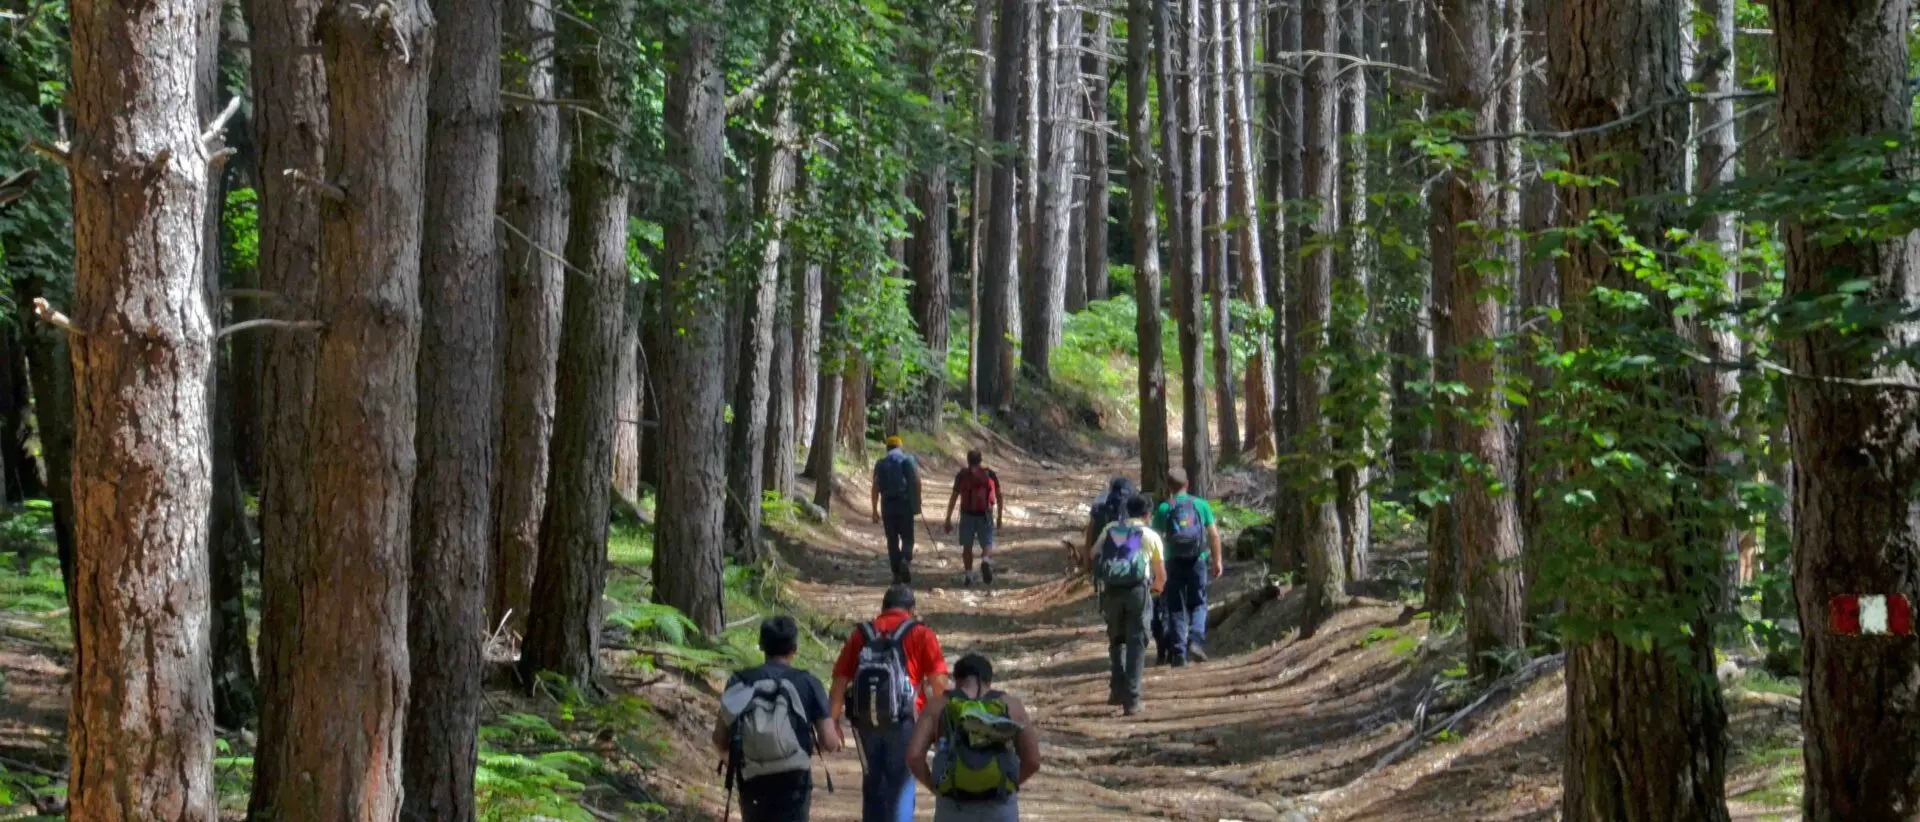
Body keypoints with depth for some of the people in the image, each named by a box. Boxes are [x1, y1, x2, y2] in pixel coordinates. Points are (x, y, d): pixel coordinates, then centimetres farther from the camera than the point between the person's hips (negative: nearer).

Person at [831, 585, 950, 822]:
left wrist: (833, 723, 11)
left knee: (873, 783, 18)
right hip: (902, 721, -3)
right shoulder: (920, 634, 3)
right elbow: (938, 682, -5)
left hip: (865, 720, 3)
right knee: (901, 785, 3)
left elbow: (839, 682, 7)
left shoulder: (861, 634, 12)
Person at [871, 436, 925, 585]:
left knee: (892, 539, 8)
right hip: (905, 504, -2)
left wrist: (875, 509, 4)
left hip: (887, 505, 2)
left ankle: (897, 574, 4)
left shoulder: (881, 463, 10)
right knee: (907, 537, 5)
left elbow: (875, 487, 3)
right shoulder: (908, 459, 5)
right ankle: (906, 561, -23)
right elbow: (916, 481, -5)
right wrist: (917, 502, -1)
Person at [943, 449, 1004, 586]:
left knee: (967, 546, 14)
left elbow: (953, 498, -4)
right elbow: (999, 497, 6)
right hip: (985, 516, 0)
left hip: (967, 515, 0)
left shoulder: (962, 476, 0)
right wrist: (1000, 517, 16)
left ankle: (969, 576, 15)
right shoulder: (991, 474, 4)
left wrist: (948, 519, -1)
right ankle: (986, 561, -27)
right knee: (987, 545, 5)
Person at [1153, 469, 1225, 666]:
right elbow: (1214, 534, 1)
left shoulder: (1164, 508, -1)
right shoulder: (1200, 504, 2)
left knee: (1176, 608, 7)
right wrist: (1217, 560, 8)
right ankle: (1196, 641, -9)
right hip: (1197, 561, 0)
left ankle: (1178, 652, 4)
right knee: (1198, 604, 12)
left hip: (1174, 561, 0)